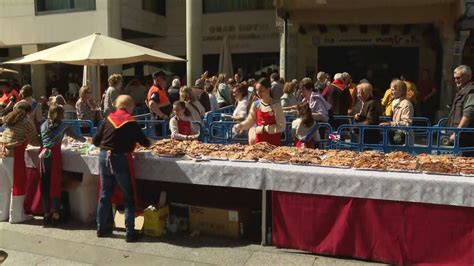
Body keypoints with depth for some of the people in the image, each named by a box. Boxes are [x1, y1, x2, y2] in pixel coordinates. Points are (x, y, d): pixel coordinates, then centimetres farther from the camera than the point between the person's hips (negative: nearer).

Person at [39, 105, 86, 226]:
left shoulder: (44, 125, 13)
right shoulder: (63, 126, 3)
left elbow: (41, 140, 18)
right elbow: (76, 136, 10)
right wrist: (84, 139, 30)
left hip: (44, 154, 4)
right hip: (54, 154, -4)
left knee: (45, 185, 8)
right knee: (56, 185, 2)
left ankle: (46, 214, 14)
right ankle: (55, 215, 4)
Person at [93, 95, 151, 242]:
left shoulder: (109, 119, 6)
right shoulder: (131, 123, -6)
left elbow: (95, 141, 8)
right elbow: (145, 142, 2)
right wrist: (148, 143, 25)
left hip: (104, 157, 5)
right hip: (120, 159, -5)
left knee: (105, 195, 16)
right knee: (129, 198, 5)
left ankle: (101, 228, 26)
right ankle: (130, 233, 6)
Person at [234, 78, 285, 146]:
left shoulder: (276, 105, -11)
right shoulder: (256, 105, 1)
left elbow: (281, 126, -12)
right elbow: (250, 120, 10)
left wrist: (264, 129, -16)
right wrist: (240, 125, -9)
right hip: (259, 141, 4)